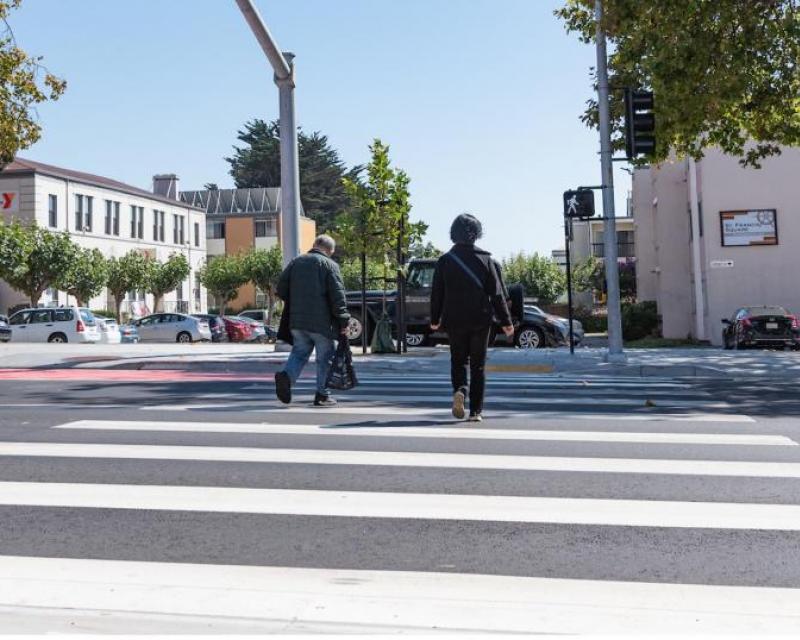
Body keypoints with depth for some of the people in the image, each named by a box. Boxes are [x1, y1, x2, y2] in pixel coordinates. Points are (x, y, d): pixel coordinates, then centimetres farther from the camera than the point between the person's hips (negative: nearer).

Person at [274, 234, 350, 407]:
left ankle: (286, 375, -15)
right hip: (321, 322, -5)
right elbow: (337, 296, -11)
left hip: (297, 321, 5)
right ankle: (322, 395, 8)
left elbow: (281, 289, 11)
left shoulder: (296, 262, 11)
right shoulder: (330, 265, -5)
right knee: (325, 357, 6)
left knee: (299, 353, 13)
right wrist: (343, 322, -8)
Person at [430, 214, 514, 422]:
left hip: (454, 320, 0)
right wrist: (506, 321, 2)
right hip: (480, 319, 0)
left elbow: (437, 293, 2)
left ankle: (459, 390, -16)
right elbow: (497, 293, -3)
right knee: (478, 364, 9)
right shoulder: (485, 259, -2)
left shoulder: (445, 261, -1)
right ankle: (476, 411, 7)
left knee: (458, 360, 14)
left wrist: (435, 319, 15)